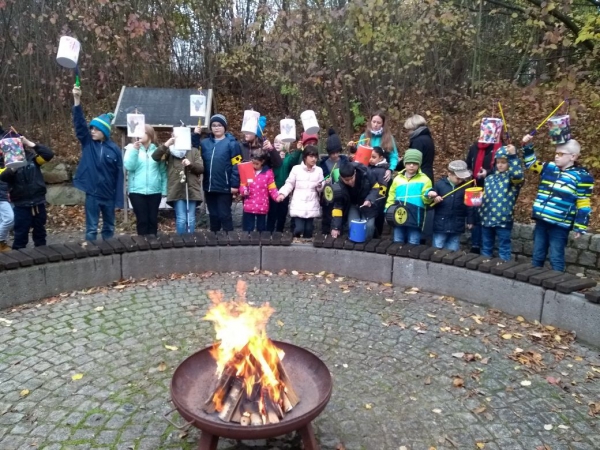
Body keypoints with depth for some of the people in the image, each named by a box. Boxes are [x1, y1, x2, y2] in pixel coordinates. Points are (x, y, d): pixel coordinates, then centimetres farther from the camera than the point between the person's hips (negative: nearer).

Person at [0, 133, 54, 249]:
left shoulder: (31, 156, 2)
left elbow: (49, 154, -11)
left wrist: (32, 144, -20)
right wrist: (12, 168, -38)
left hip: (39, 203, 2)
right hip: (21, 205, -2)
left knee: (40, 232, 16)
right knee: (21, 235, 2)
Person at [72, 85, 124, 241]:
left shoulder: (114, 149, -4)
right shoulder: (87, 143, 1)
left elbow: (119, 176, -3)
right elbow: (79, 122, -10)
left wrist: (118, 200, -6)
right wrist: (77, 100, -24)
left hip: (108, 195, 0)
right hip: (92, 193, 0)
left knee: (109, 227, 13)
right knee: (91, 229, 3)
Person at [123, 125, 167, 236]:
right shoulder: (132, 148, 4)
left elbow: (163, 171, 6)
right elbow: (128, 166, -9)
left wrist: (164, 190, 2)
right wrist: (134, 150, -16)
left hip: (155, 191, 1)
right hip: (137, 191, -1)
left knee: (153, 219, 6)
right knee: (142, 220, -1)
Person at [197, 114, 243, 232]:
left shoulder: (232, 143, -4)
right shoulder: (205, 143, 11)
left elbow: (236, 166, -8)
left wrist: (235, 184, -14)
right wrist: (195, 136, 4)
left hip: (225, 187, -5)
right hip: (209, 187, 5)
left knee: (224, 215, 1)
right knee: (213, 215, 14)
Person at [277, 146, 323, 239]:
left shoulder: (319, 170, 5)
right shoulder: (296, 169, -1)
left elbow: (320, 189, 8)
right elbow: (289, 184, 4)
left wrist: (320, 186, -14)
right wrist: (282, 193, -10)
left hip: (312, 207, 2)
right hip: (298, 206, -2)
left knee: (308, 230, 7)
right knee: (299, 229, -9)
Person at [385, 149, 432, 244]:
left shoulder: (424, 179, 2)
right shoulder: (397, 179, 12)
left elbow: (426, 200, -5)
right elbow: (391, 197, 18)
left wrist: (428, 195, -26)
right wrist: (388, 210, 8)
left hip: (415, 219, -3)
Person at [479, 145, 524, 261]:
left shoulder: (513, 177, -5)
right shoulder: (490, 178, 13)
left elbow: (518, 174, -30)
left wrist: (513, 156, -29)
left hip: (503, 219, -6)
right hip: (486, 218, 6)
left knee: (504, 248, 5)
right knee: (486, 247, 18)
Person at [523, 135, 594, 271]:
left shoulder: (582, 177, -8)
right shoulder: (549, 168, 7)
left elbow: (583, 205, -9)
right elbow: (531, 163, 23)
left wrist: (580, 227, -12)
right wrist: (527, 146, 8)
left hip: (559, 225, -6)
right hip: (541, 221, 6)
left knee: (556, 258, 1)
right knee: (537, 256, 15)